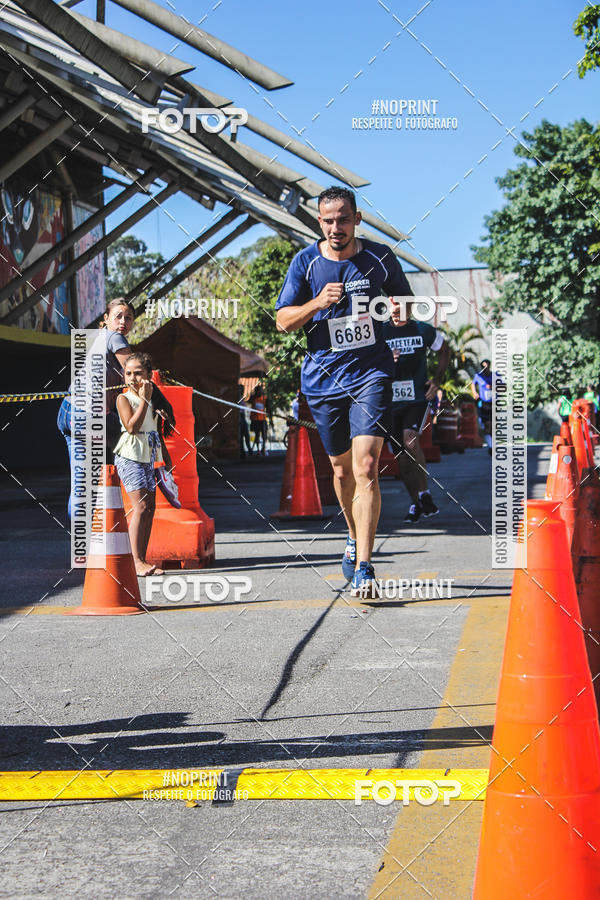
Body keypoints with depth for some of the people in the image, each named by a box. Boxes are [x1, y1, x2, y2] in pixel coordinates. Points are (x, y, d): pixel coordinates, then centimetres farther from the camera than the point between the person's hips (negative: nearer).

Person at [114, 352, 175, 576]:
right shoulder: (123, 398, -4)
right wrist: (144, 400, -15)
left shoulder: (153, 398, 16)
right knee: (141, 507, -16)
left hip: (148, 457, 7)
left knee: (150, 508, 4)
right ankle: (137, 563, -18)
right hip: (129, 456, -7)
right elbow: (131, 426, -18)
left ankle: (142, 560, 8)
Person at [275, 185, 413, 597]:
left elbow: (405, 300, 19)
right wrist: (318, 303, -18)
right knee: (341, 468, 14)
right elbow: (283, 320, -3)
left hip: (371, 372, -2)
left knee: (365, 466, -16)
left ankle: (363, 568, -16)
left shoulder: (381, 257, 2)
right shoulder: (306, 262, 0)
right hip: (323, 377, 2)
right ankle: (356, 537, 41)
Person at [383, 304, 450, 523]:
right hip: (391, 401, 2)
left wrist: (437, 381, 9)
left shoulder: (425, 331, 2)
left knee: (410, 438, -26)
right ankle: (416, 504, 19)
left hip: (418, 398, -2)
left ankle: (424, 494, -14)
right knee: (401, 456, 5)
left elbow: (444, 350, 20)